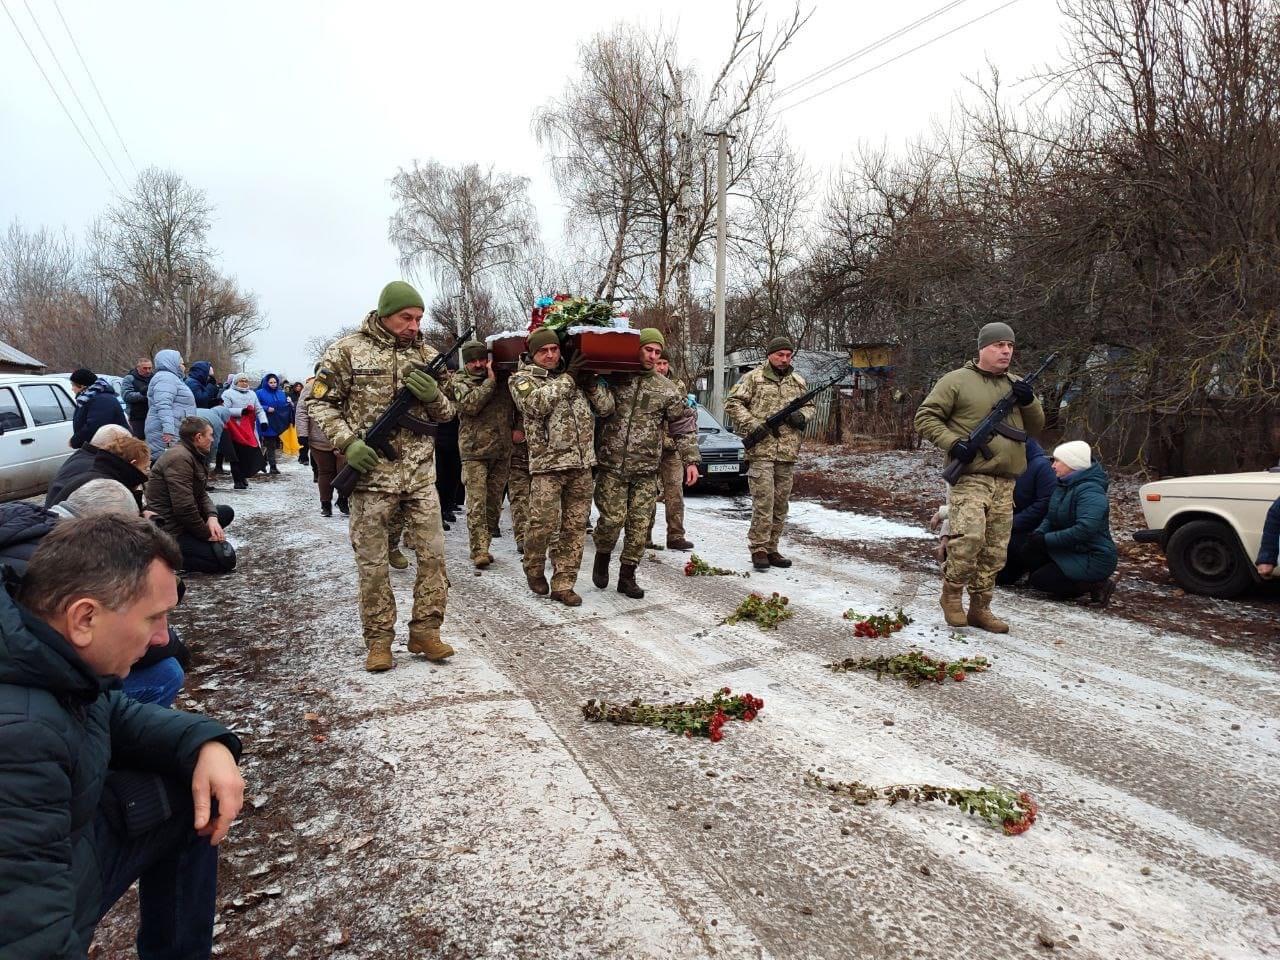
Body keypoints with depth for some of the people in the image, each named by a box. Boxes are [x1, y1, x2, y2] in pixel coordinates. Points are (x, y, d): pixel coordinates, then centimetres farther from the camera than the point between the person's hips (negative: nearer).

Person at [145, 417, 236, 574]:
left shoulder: (193, 456, 10)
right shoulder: (180, 458, -23)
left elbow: (202, 494, 9)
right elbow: (184, 508, -27)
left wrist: (212, 517, -10)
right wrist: (207, 534, -15)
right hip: (170, 529, -10)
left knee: (227, 512, 21)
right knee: (226, 559, -15)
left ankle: (195, 543, 6)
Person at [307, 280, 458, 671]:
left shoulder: (427, 356, 7)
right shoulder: (348, 351, -3)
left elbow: (448, 412, 12)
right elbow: (320, 403, -2)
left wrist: (433, 395, -11)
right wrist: (348, 442, -15)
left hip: (420, 476, 3)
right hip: (370, 475, -3)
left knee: (433, 554, 3)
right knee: (372, 561, 5)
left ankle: (425, 631, 17)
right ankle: (379, 639, 17)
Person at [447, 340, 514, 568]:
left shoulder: (501, 378, 11)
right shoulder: (459, 380, 2)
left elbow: (516, 406, 19)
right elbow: (470, 404, -16)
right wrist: (490, 380, -12)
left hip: (502, 453, 4)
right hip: (474, 452, -4)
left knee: (494, 503, 9)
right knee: (477, 503, -9)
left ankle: (483, 547, 20)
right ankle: (479, 551, -6)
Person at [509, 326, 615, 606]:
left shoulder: (575, 376, 17)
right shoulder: (522, 379, 5)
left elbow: (606, 407, 15)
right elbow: (536, 404, -17)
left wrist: (590, 383, -2)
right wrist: (568, 378, -11)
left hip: (582, 464, 5)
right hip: (548, 463, -4)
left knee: (575, 527, 4)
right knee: (543, 524, -6)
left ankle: (563, 585, 12)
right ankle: (534, 570, 22)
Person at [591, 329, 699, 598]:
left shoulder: (666, 389, 6)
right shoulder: (613, 378, 3)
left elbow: (684, 425, 8)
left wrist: (691, 460, 2)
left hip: (646, 470, 2)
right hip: (611, 466, -2)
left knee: (640, 525, 3)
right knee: (612, 518, -7)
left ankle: (627, 576, 17)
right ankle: (602, 557, 22)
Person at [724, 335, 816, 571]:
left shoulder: (799, 382, 16)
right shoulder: (754, 378, 2)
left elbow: (809, 406, 26)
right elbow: (732, 404, -2)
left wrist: (802, 415, 2)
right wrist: (755, 425, -12)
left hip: (788, 453, 5)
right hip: (761, 450, -5)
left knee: (781, 505, 8)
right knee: (764, 502, -10)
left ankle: (771, 548, 18)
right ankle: (758, 549, -2)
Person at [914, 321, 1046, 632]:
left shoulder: (1015, 384, 18)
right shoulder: (957, 381, 0)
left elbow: (1037, 426, 20)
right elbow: (925, 417, -2)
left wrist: (1029, 402, 0)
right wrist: (953, 442, -16)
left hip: (1005, 482, 6)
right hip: (970, 476, -6)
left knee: (994, 552, 6)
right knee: (969, 537, -23)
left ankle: (980, 608, 17)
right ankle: (951, 592, 0)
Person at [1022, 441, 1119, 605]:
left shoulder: (1091, 491, -22)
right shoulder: (1064, 486, 9)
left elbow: (1084, 530, -32)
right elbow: (1050, 517, 13)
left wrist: (1046, 540, -26)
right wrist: (1039, 532, -10)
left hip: (1094, 559, -10)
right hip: (1071, 551, 10)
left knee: (1038, 579, -14)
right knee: (1029, 555, -4)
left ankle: (1097, 585, -5)